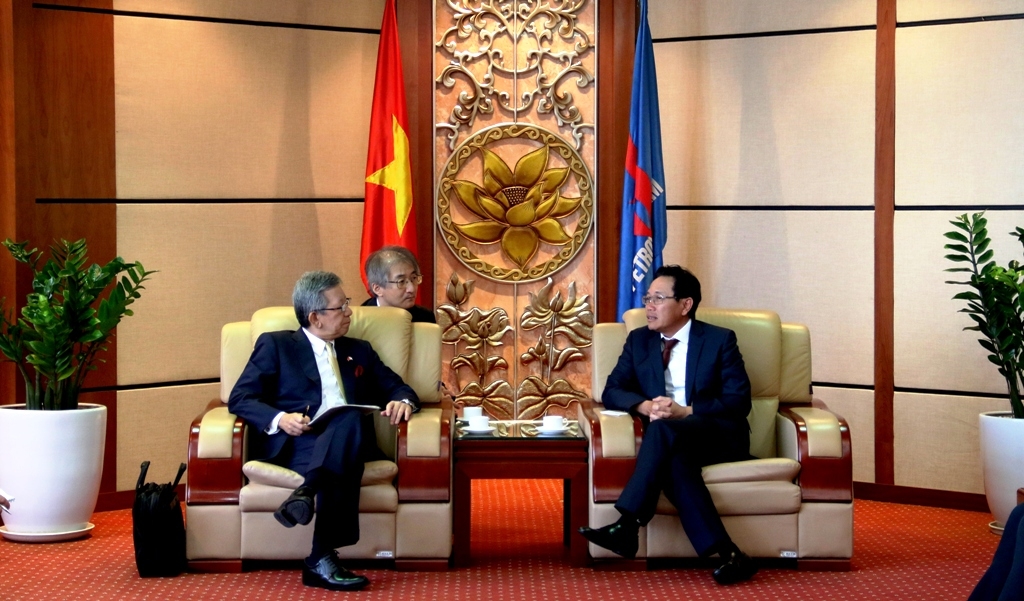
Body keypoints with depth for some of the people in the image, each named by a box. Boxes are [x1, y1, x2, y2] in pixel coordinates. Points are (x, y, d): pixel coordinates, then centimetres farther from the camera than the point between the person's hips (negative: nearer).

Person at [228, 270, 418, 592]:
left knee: (350, 420, -34)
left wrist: (403, 402, -2)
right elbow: (240, 399, 6)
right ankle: (322, 559, -47)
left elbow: (397, 388, 25)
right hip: (294, 444, -4)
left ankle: (306, 493, -54)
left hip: (347, 441, 4)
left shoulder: (359, 351, 29)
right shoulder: (275, 345, 16)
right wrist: (279, 418, -15)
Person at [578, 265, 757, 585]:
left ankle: (628, 525, -43)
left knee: (665, 427, -36)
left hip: (720, 438, -3)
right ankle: (728, 554, -42)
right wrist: (645, 406, -17)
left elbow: (739, 402, -7)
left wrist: (685, 412, -23)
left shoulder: (720, 340, 2)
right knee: (674, 459, -36)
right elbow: (612, 391, 6)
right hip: (672, 441, 3)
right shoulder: (639, 340, 15)